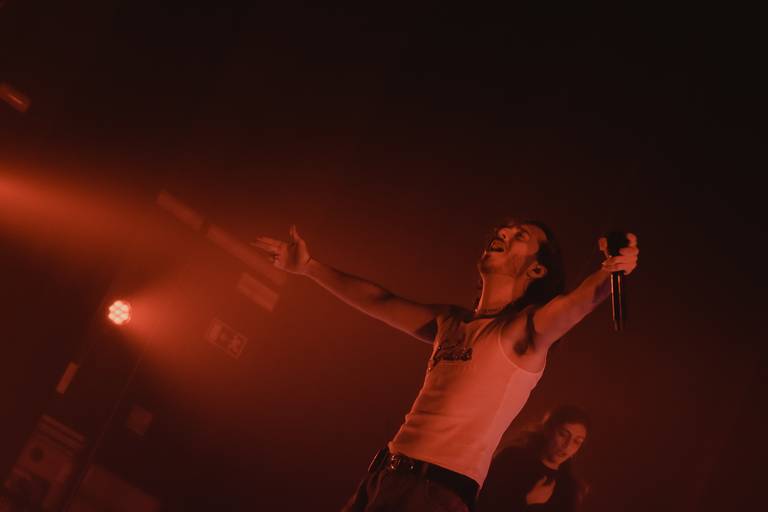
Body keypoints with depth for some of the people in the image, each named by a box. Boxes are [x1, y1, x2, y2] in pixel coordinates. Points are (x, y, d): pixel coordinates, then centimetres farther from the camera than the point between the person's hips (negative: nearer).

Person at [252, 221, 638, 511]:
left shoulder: (525, 327, -5)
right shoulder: (451, 323, 16)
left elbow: (576, 303, -25)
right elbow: (380, 302, 27)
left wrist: (608, 273, -47)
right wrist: (308, 266, 31)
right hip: (384, 473, 7)